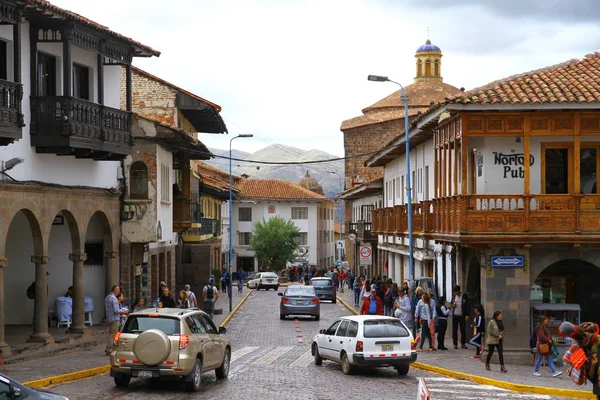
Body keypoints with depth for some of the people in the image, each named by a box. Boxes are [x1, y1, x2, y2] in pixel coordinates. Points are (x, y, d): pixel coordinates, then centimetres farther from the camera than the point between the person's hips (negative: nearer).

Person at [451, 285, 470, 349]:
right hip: (455, 315, 3)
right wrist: (453, 305, -7)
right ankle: (455, 344, 9)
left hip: (462, 315, -3)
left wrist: (467, 315, -11)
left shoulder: (464, 296, -4)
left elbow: (467, 305, -5)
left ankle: (463, 343, 10)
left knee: (463, 330, 2)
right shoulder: (454, 296, 9)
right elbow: (451, 303, 18)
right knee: (454, 330, 3)